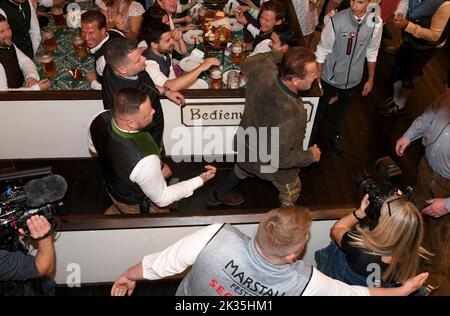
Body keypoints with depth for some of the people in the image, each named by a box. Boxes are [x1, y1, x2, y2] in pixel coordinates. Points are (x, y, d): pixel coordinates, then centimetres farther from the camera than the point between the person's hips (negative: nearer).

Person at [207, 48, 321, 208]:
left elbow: (246, 63, -4)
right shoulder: (290, 116, -46)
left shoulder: (263, 68, -30)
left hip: (246, 143, 7)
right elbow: (278, 158, -33)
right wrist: (309, 156, -18)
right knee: (290, 191, 26)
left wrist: (283, 55, -8)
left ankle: (217, 195, 64)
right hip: (272, 164, -6)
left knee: (242, 168, 38)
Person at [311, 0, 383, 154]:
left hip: (352, 80, 3)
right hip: (330, 78, -3)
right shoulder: (335, 21, -26)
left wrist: (371, 79, 8)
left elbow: (372, 53, -1)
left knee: (341, 110, 27)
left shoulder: (375, 23, -16)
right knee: (318, 110, 18)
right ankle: (310, 138, 44)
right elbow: (321, 53, -15)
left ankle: (334, 134, 55)